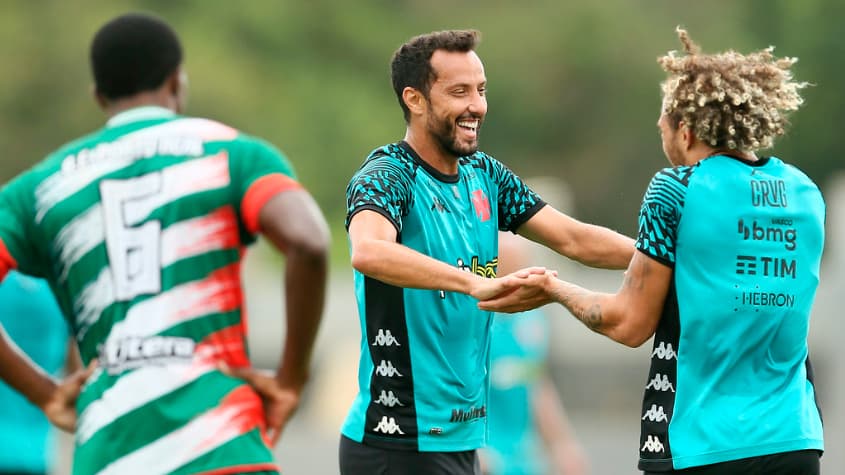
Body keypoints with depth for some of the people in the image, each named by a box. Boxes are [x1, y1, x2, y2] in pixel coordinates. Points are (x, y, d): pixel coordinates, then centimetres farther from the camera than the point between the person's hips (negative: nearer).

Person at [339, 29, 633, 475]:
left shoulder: (484, 176, 10)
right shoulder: (386, 176, -13)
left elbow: (574, 239, 12)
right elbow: (368, 252, -34)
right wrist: (478, 283, -44)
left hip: (462, 437, 8)